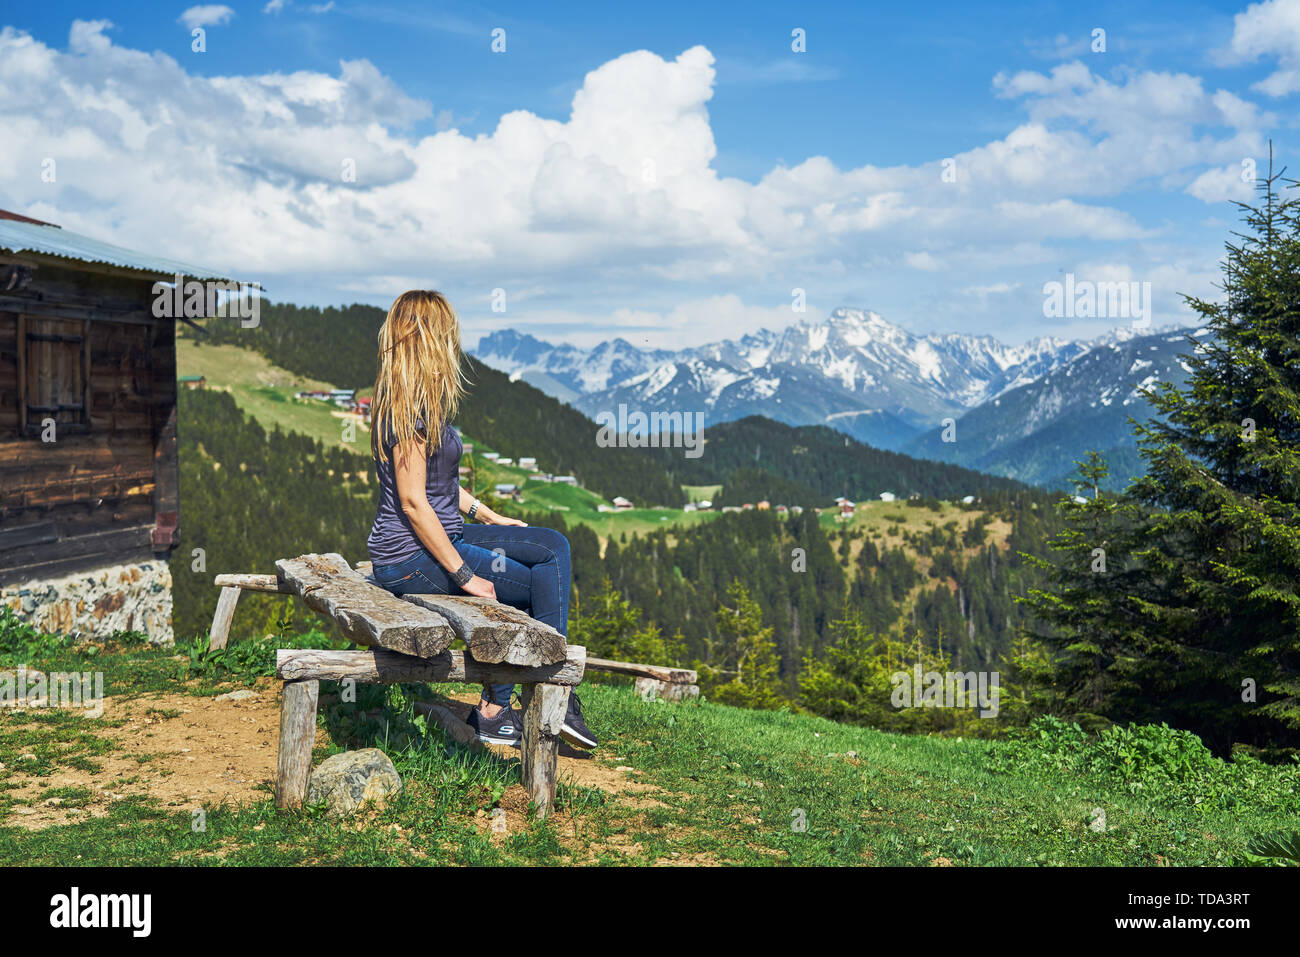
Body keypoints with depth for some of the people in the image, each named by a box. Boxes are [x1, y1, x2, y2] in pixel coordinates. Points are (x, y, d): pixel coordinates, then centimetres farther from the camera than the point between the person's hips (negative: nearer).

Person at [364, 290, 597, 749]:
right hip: (411, 559, -10)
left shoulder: (416, 400, 11)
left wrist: (487, 516, 18)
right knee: (544, 582, -3)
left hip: (441, 536, 10)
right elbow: (413, 502, -23)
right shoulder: (410, 407, -20)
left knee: (553, 546, 6)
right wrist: (465, 576, -20)